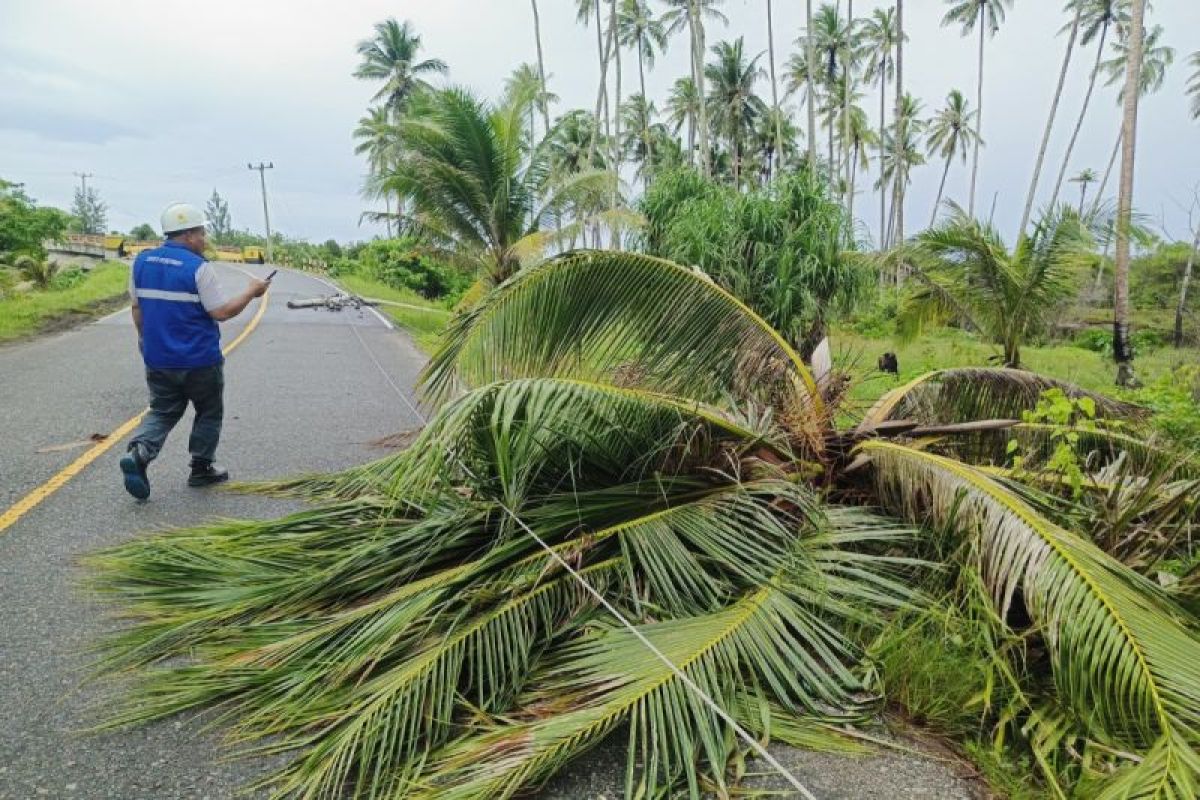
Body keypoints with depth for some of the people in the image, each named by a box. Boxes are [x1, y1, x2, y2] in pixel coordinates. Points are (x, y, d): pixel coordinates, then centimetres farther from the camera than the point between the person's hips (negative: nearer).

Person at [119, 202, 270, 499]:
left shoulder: (142, 261, 3)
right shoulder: (198, 268, -16)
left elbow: (137, 308, 11)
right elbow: (221, 312, -16)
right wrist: (251, 292, -4)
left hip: (157, 360, 5)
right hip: (199, 361, -5)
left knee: (163, 411, 16)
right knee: (209, 413, 15)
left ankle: (138, 453, -8)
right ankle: (201, 469, 22)